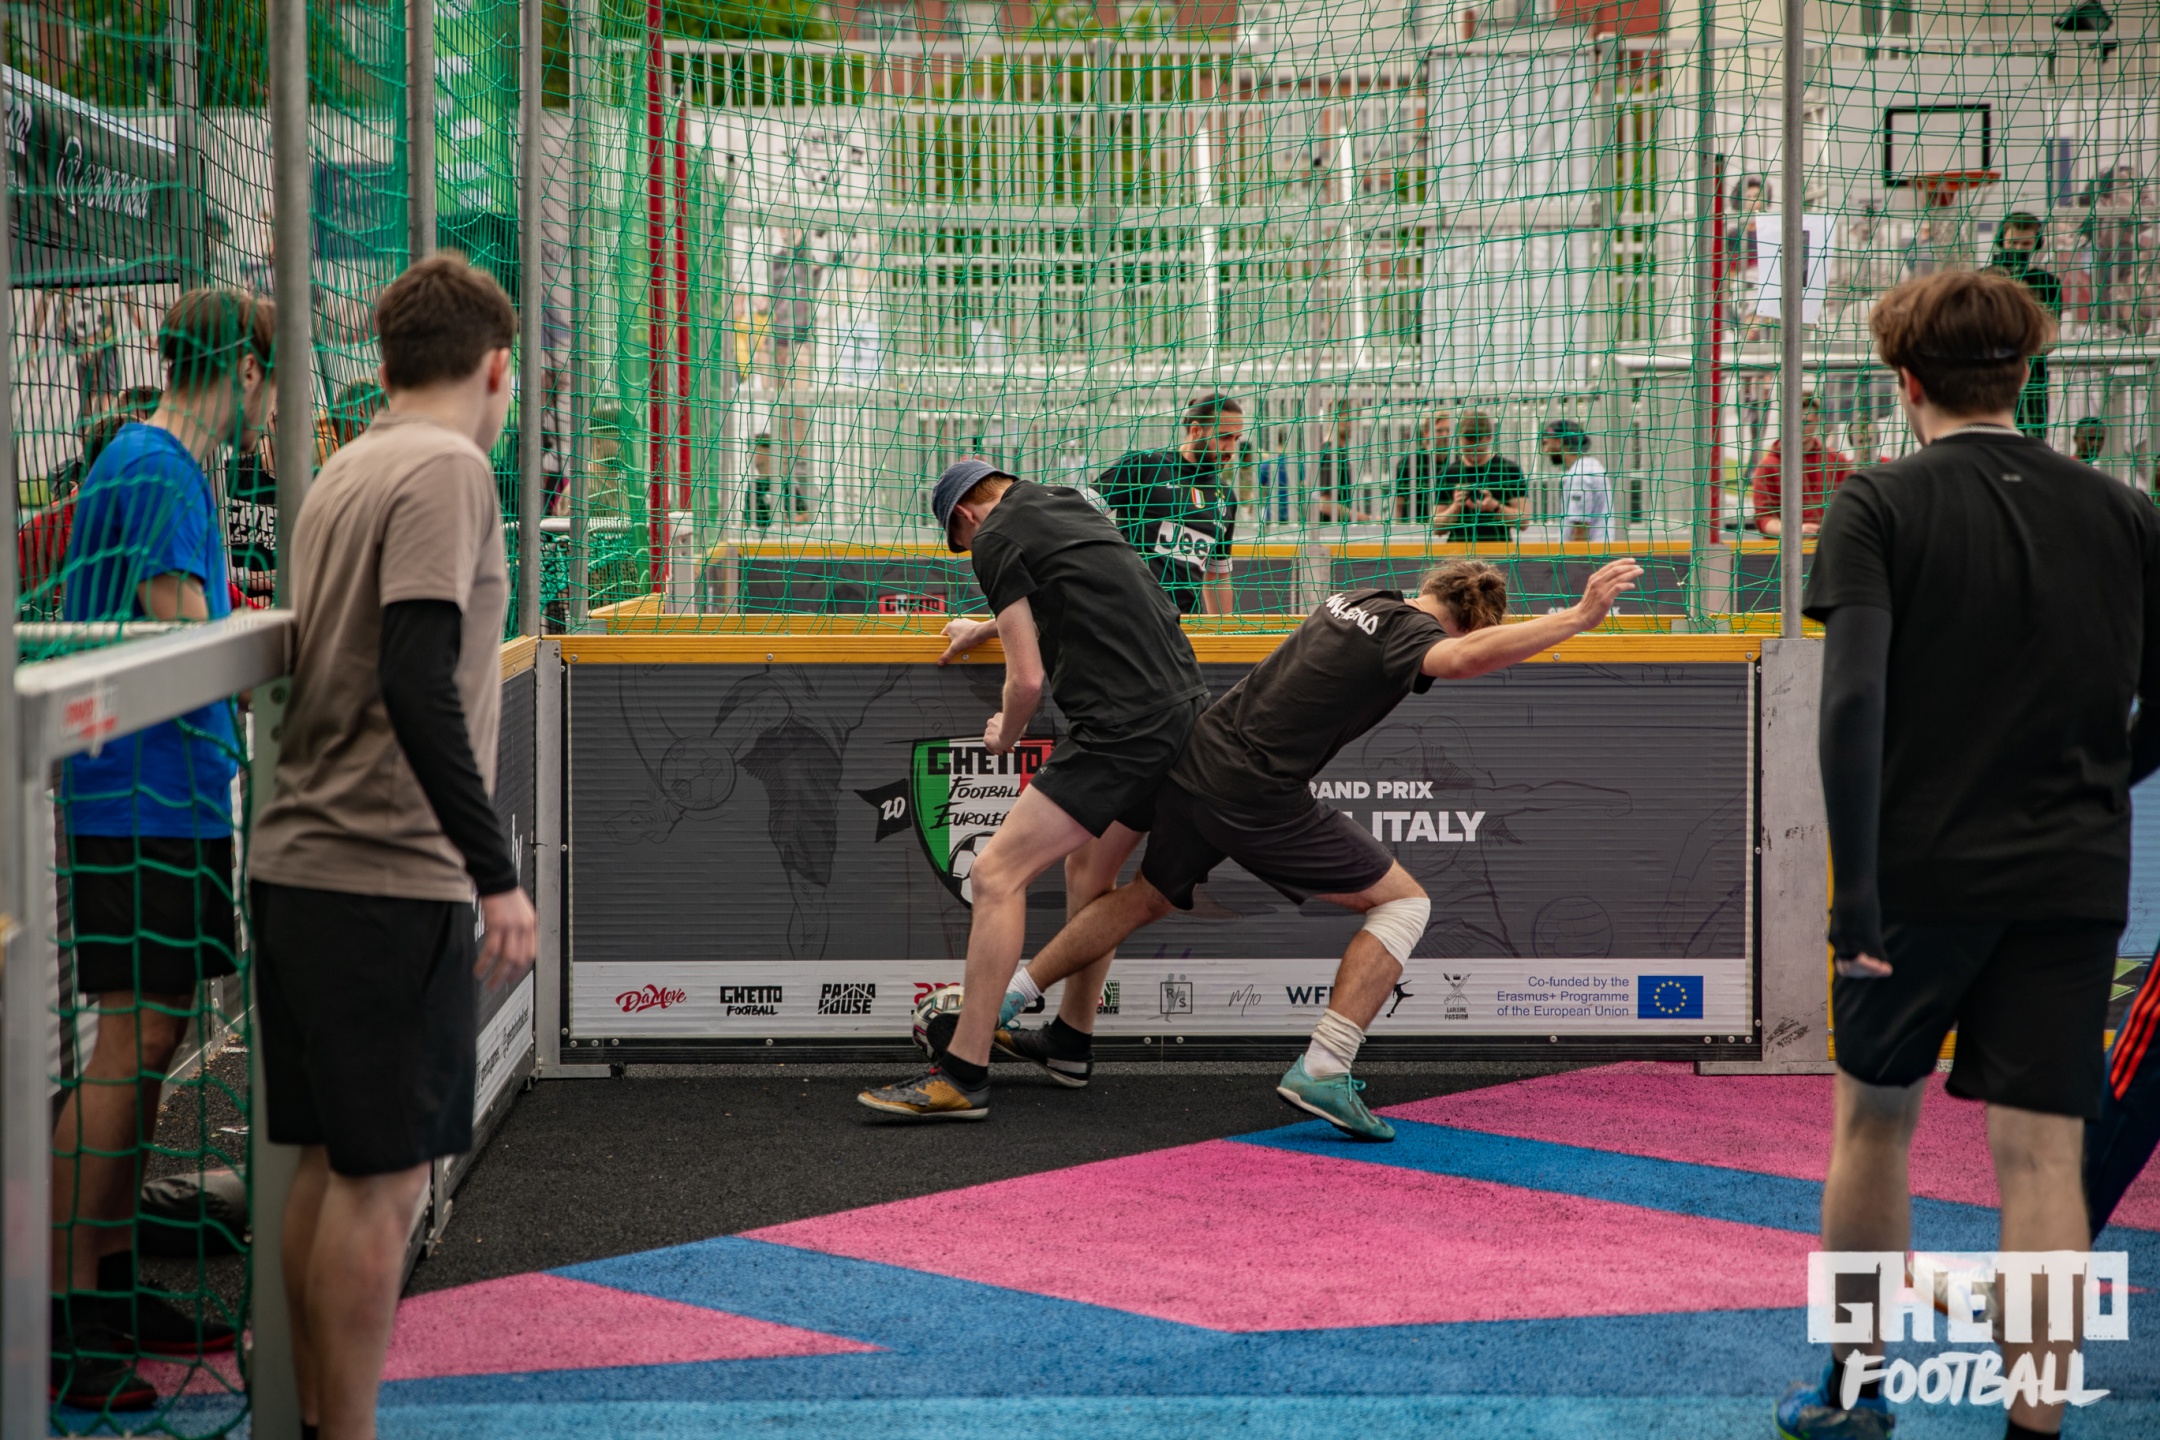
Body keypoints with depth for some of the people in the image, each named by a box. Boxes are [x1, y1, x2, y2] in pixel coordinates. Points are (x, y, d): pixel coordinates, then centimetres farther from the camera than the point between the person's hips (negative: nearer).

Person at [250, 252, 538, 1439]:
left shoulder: (343, 473, 17)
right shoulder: (448, 469, -10)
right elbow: (418, 686, -20)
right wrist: (496, 872, -19)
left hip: (297, 865, 9)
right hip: (389, 876, -9)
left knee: (330, 1165, 14)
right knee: (382, 1178, -4)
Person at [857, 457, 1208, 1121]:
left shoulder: (997, 537, -2)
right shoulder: (1071, 505, 23)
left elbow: (1028, 677, -6)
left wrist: (1006, 735, 14)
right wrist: (988, 628, 57)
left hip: (1123, 729, -9)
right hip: (1186, 708, 9)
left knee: (997, 874, -9)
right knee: (1089, 866, 27)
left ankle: (963, 1077, -11)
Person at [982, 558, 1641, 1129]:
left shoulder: (1358, 599, 13)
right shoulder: (1407, 635, -12)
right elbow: (1469, 657, -36)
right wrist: (1578, 616, -35)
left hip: (1194, 762, 8)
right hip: (1259, 799, -8)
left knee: (1148, 898, 31)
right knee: (1404, 901, 3)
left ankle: (1000, 1004, 38)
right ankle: (1321, 1070, -8)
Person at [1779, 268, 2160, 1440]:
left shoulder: (1879, 507, -6)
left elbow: (1854, 701, -16)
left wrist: (1852, 889, -16)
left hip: (1919, 870, -2)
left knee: (1874, 1122, 16)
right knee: (2041, 1154, 3)